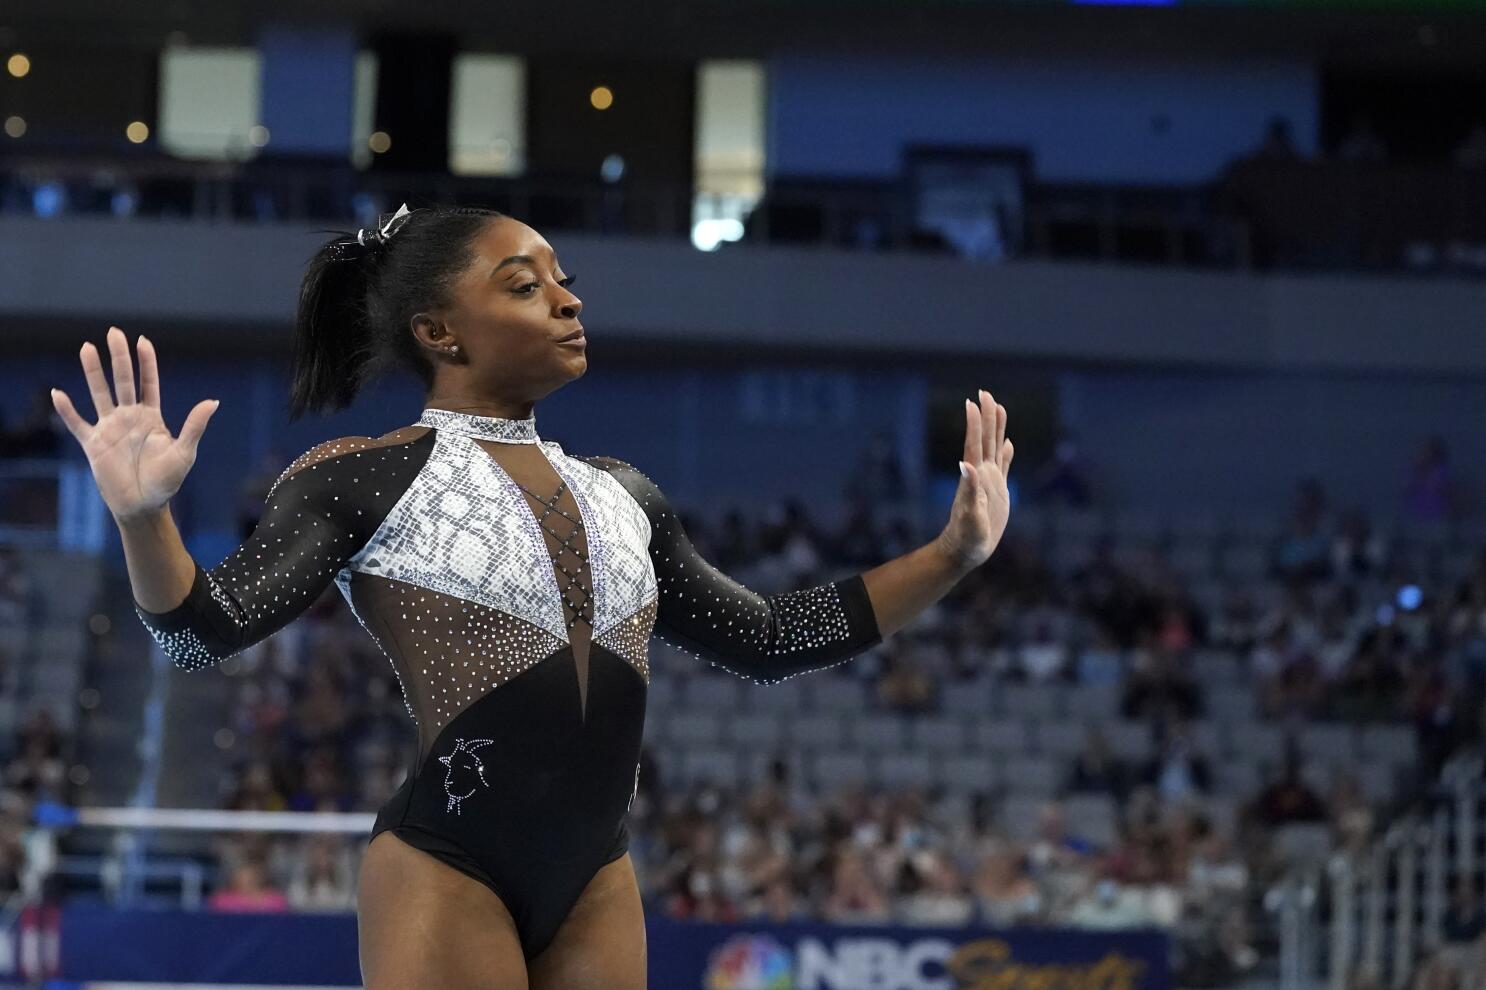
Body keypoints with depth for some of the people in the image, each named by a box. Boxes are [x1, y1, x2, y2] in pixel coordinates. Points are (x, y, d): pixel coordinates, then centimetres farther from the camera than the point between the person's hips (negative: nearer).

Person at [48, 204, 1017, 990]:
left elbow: (762, 638, 21)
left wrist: (954, 554, 14)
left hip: (598, 883, 6)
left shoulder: (621, 493, 15)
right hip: (446, 873, -6)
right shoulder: (366, 479, -3)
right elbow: (207, 630, -11)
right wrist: (145, 516, -32)